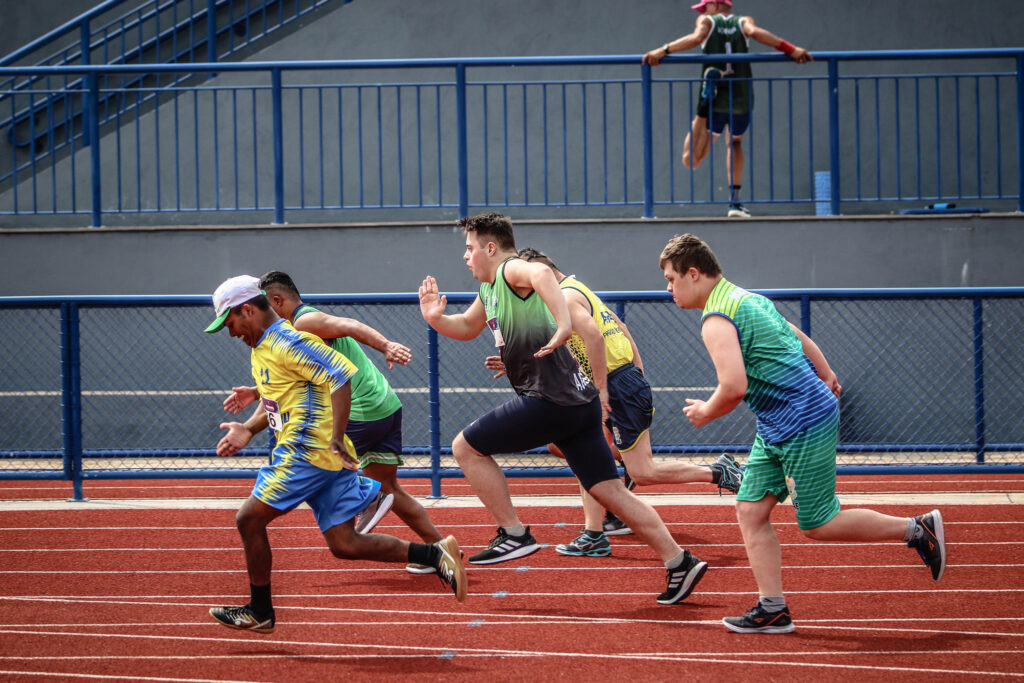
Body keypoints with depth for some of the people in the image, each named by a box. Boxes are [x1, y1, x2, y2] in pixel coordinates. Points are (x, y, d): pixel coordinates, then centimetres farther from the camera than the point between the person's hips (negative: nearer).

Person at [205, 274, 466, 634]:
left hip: (307, 452, -10)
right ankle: (435, 555, 0)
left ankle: (259, 612, 8)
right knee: (344, 544, 3)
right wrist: (247, 429, 13)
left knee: (249, 519, -2)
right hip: (328, 458, 10)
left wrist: (337, 437, -26)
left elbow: (340, 374, -21)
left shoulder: (287, 341, -13)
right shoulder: (261, 348, 19)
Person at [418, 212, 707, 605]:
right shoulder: (488, 289, 22)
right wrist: (435, 318, 18)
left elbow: (542, 273, -32)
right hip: (579, 401, 10)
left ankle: (514, 535, 3)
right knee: (609, 491, 7)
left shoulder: (511, 270, -7)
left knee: (466, 448, 2)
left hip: (550, 402, -10)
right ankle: (679, 562, 2)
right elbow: (467, 328, 38)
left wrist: (563, 325, -43)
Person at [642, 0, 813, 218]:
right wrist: (790, 49, -15)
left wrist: (663, 51, -12)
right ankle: (735, 202, 26)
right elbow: (755, 32, -11)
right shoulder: (743, 22, 11)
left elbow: (696, 38, -14)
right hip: (742, 102, 3)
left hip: (714, 103, -3)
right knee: (735, 142, 33)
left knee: (690, 160, 1)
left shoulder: (707, 21, 7)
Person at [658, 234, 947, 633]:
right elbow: (799, 337, 25)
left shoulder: (716, 321, -19)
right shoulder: (745, 298, 13)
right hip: (776, 431, 10)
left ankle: (918, 530, 10)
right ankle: (772, 610, 4)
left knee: (817, 525, -1)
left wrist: (705, 412, -9)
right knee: (751, 511, 5)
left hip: (804, 427, -10)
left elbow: (733, 387, -29)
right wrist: (826, 376, 40)